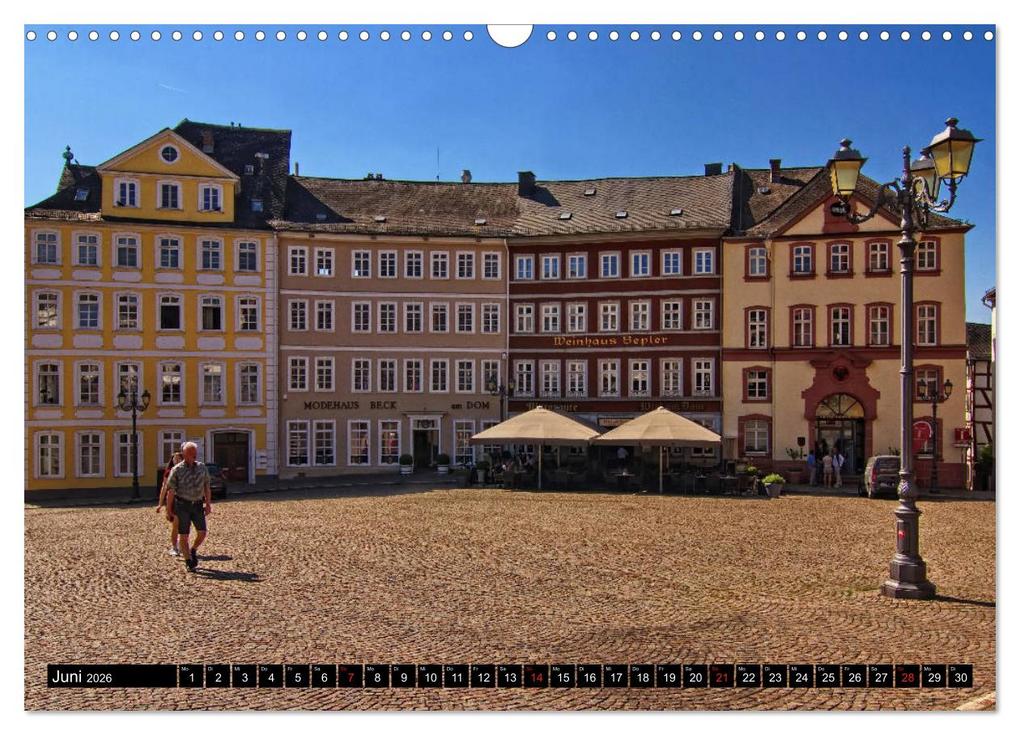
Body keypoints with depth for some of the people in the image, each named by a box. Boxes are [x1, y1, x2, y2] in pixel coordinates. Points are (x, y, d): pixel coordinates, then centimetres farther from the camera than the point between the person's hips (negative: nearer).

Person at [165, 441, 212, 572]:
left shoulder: (202, 467, 4)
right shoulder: (177, 470, -6)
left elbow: (206, 487, 8)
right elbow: (170, 491, -5)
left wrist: (208, 504, 1)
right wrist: (168, 510, -6)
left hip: (197, 505, 3)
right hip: (182, 505, -3)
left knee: (202, 532, -5)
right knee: (183, 535, -2)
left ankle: (193, 550, 24)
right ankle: (189, 562, 11)